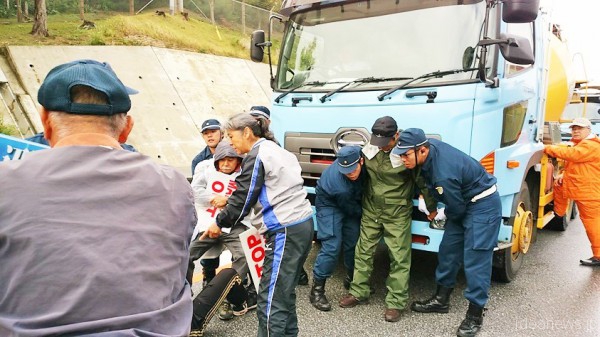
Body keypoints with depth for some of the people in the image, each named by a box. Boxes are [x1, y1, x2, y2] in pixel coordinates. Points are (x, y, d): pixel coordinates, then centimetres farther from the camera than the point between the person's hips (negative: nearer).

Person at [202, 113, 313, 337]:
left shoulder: (257, 156, -9)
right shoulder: (276, 151, 19)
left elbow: (243, 199, -7)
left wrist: (220, 223, 7)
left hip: (285, 231, -10)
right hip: (302, 224, 10)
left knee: (270, 300, -6)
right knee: (284, 292, 18)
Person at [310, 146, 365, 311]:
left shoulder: (362, 161, -26)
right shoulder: (339, 185, -39)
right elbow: (352, 209, -20)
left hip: (351, 203, 6)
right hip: (330, 205, -6)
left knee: (353, 242, 8)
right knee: (332, 246, -14)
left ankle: (352, 279, 30)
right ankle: (317, 289, -3)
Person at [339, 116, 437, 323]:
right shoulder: (369, 150, -5)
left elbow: (423, 181, -7)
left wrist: (432, 208, 2)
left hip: (398, 214, -4)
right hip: (371, 210, 5)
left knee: (399, 258, 1)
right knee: (363, 251, 12)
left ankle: (395, 302, 12)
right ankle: (358, 292, 27)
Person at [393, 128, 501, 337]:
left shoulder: (444, 174, -34)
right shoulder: (430, 146, -10)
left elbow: (456, 208, -20)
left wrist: (442, 214, 2)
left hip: (483, 206, -10)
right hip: (465, 203, 10)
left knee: (475, 260, -6)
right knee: (448, 250, 13)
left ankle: (475, 315, 7)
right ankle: (441, 299, 26)